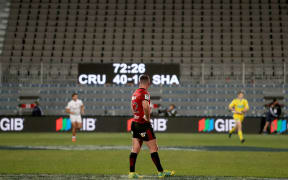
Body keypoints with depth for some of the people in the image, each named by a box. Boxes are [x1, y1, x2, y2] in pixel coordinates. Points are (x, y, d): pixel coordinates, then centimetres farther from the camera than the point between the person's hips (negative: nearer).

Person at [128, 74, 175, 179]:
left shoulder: (134, 93, 12)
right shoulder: (144, 93, -15)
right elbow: (145, 106, -31)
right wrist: (147, 118, -17)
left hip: (135, 122, 8)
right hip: (143, 124, -8)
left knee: (135, 149, 8)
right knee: (153, 148, -1)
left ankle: (132, 173, 6)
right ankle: (161, 172, 3)